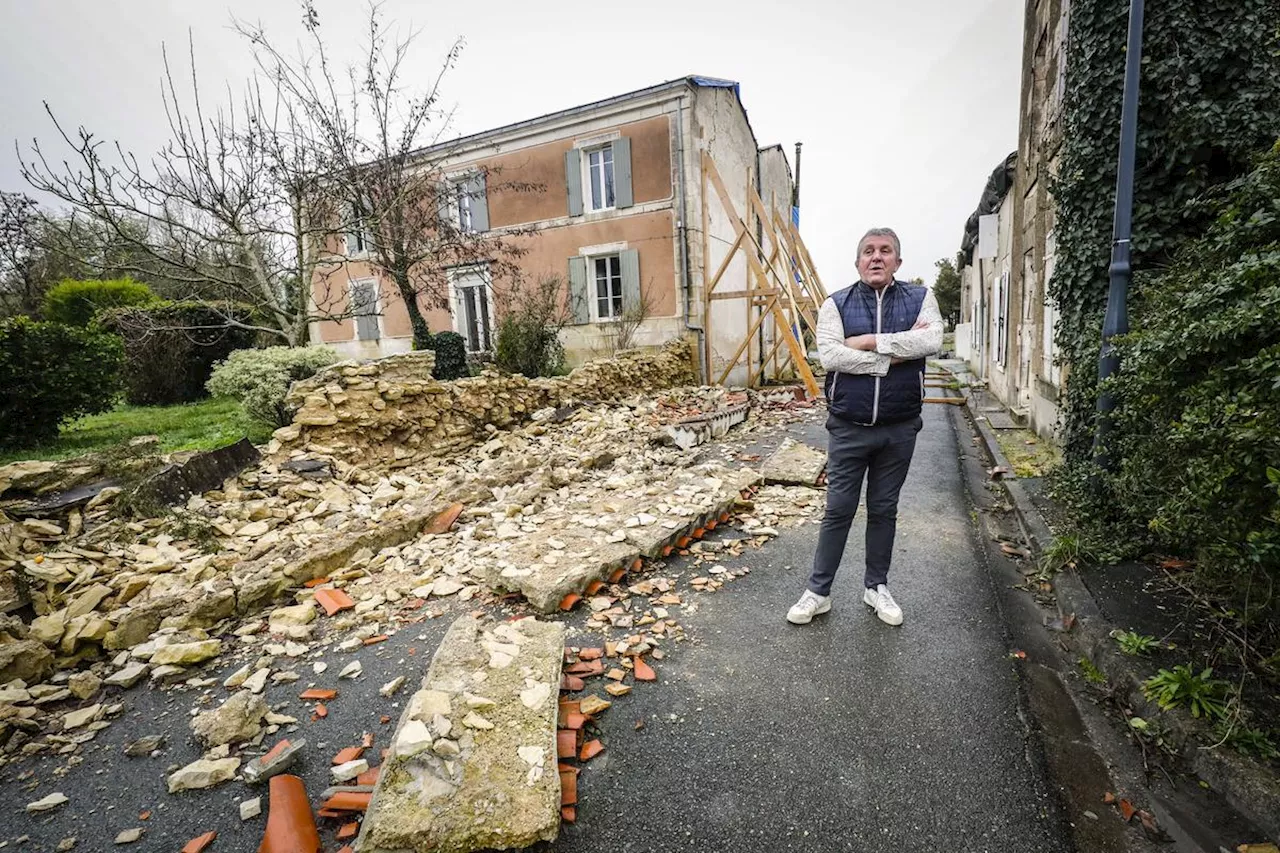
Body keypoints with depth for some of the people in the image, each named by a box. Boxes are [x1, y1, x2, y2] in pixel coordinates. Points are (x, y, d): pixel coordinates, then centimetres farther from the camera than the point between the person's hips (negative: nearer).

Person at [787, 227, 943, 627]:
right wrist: (896, 354, -15)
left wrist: (870, 342, -16)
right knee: (838, 510, 5)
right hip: (848, 428, -1)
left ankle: (877, 587, 31)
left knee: (884, 510, 14)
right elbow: (830, 356, -16)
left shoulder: (920, 298, 4)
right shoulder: (836, 304, 1)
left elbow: (931, 341, -15)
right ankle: (818, 591, 18)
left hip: (899, 429, 2)